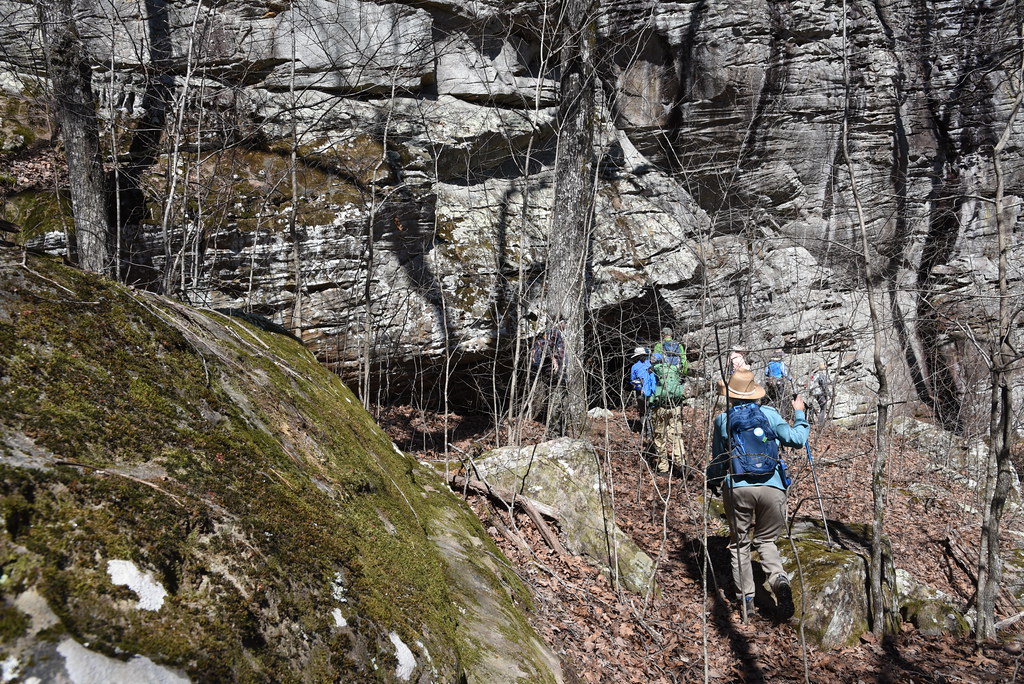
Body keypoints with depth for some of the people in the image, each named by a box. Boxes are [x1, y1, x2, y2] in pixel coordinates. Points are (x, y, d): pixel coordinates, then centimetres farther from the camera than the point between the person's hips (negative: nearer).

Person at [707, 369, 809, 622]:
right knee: (766, 541, 16)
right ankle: (779, 580, -12)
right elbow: (796, 440, 1)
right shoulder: (769, 414, 5)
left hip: (737, 487, -1)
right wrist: (799, 415, 19)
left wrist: (712, 480, 31)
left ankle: (746, 598, 11)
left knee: (739, 543, 15)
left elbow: (717, 459, 12)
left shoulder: (722, 419, 6)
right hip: (772, 487, 1)